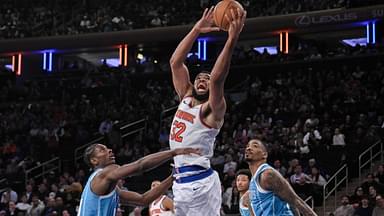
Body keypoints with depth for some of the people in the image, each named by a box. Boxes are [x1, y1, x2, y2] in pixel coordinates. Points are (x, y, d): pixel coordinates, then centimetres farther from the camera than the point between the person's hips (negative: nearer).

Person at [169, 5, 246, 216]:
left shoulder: (212, 110, -7)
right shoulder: (185, 98, 14)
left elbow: (217, 78, -26)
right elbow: (175, 62, 9)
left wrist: (232, 39, -35)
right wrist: (196, 29, 3)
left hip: (200, 182, -8)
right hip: (180, 181, 8)